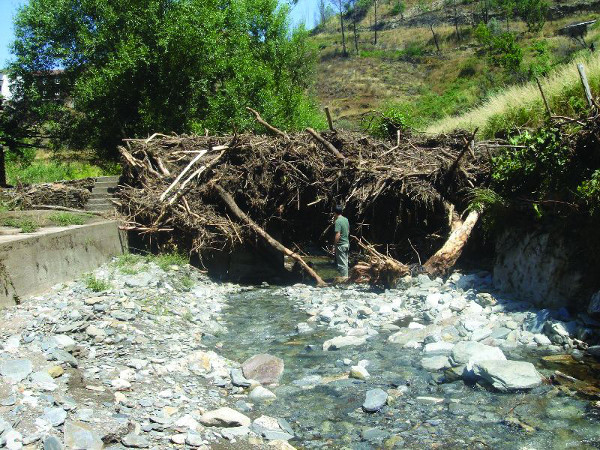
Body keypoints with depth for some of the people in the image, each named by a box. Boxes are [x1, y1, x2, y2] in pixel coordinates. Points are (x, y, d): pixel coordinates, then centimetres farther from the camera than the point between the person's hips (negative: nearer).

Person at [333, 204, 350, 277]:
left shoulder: (337, 221, -19)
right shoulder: (346, 220, 6)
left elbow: (338, 235, -23)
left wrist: (335, 244, -13)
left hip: (340, 245, -8)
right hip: (347, 243, 8)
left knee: (342, 263, -1)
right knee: (345, 262, 16)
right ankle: (345, 276, 24)